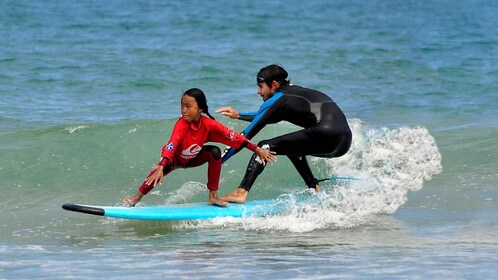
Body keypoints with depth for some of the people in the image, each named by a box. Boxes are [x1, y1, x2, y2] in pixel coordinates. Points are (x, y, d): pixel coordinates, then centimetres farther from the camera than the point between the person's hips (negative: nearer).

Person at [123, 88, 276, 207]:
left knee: (214, 152, -22)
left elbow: (233, 137, -22)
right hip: (176, 158, -3)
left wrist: (258, 150, -23)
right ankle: (137, 197, -15)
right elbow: (171, 145, -47)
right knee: (162, 168, -34)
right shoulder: (182, 124, -35)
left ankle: (213, 196, -13)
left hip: (193, 158, 3)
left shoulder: (209, 124, -25)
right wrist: (161, 167, -61)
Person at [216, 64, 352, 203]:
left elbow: (245, 136, 7)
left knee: (265, 147, 0)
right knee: (293, 146, 34)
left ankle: (241, 192, -14)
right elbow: (265, 117, 45)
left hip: (325, 135, -9)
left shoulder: (277, 101, 5)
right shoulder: (294, 91, 27)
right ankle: (315, 189, 30)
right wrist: (238, 115, 46)